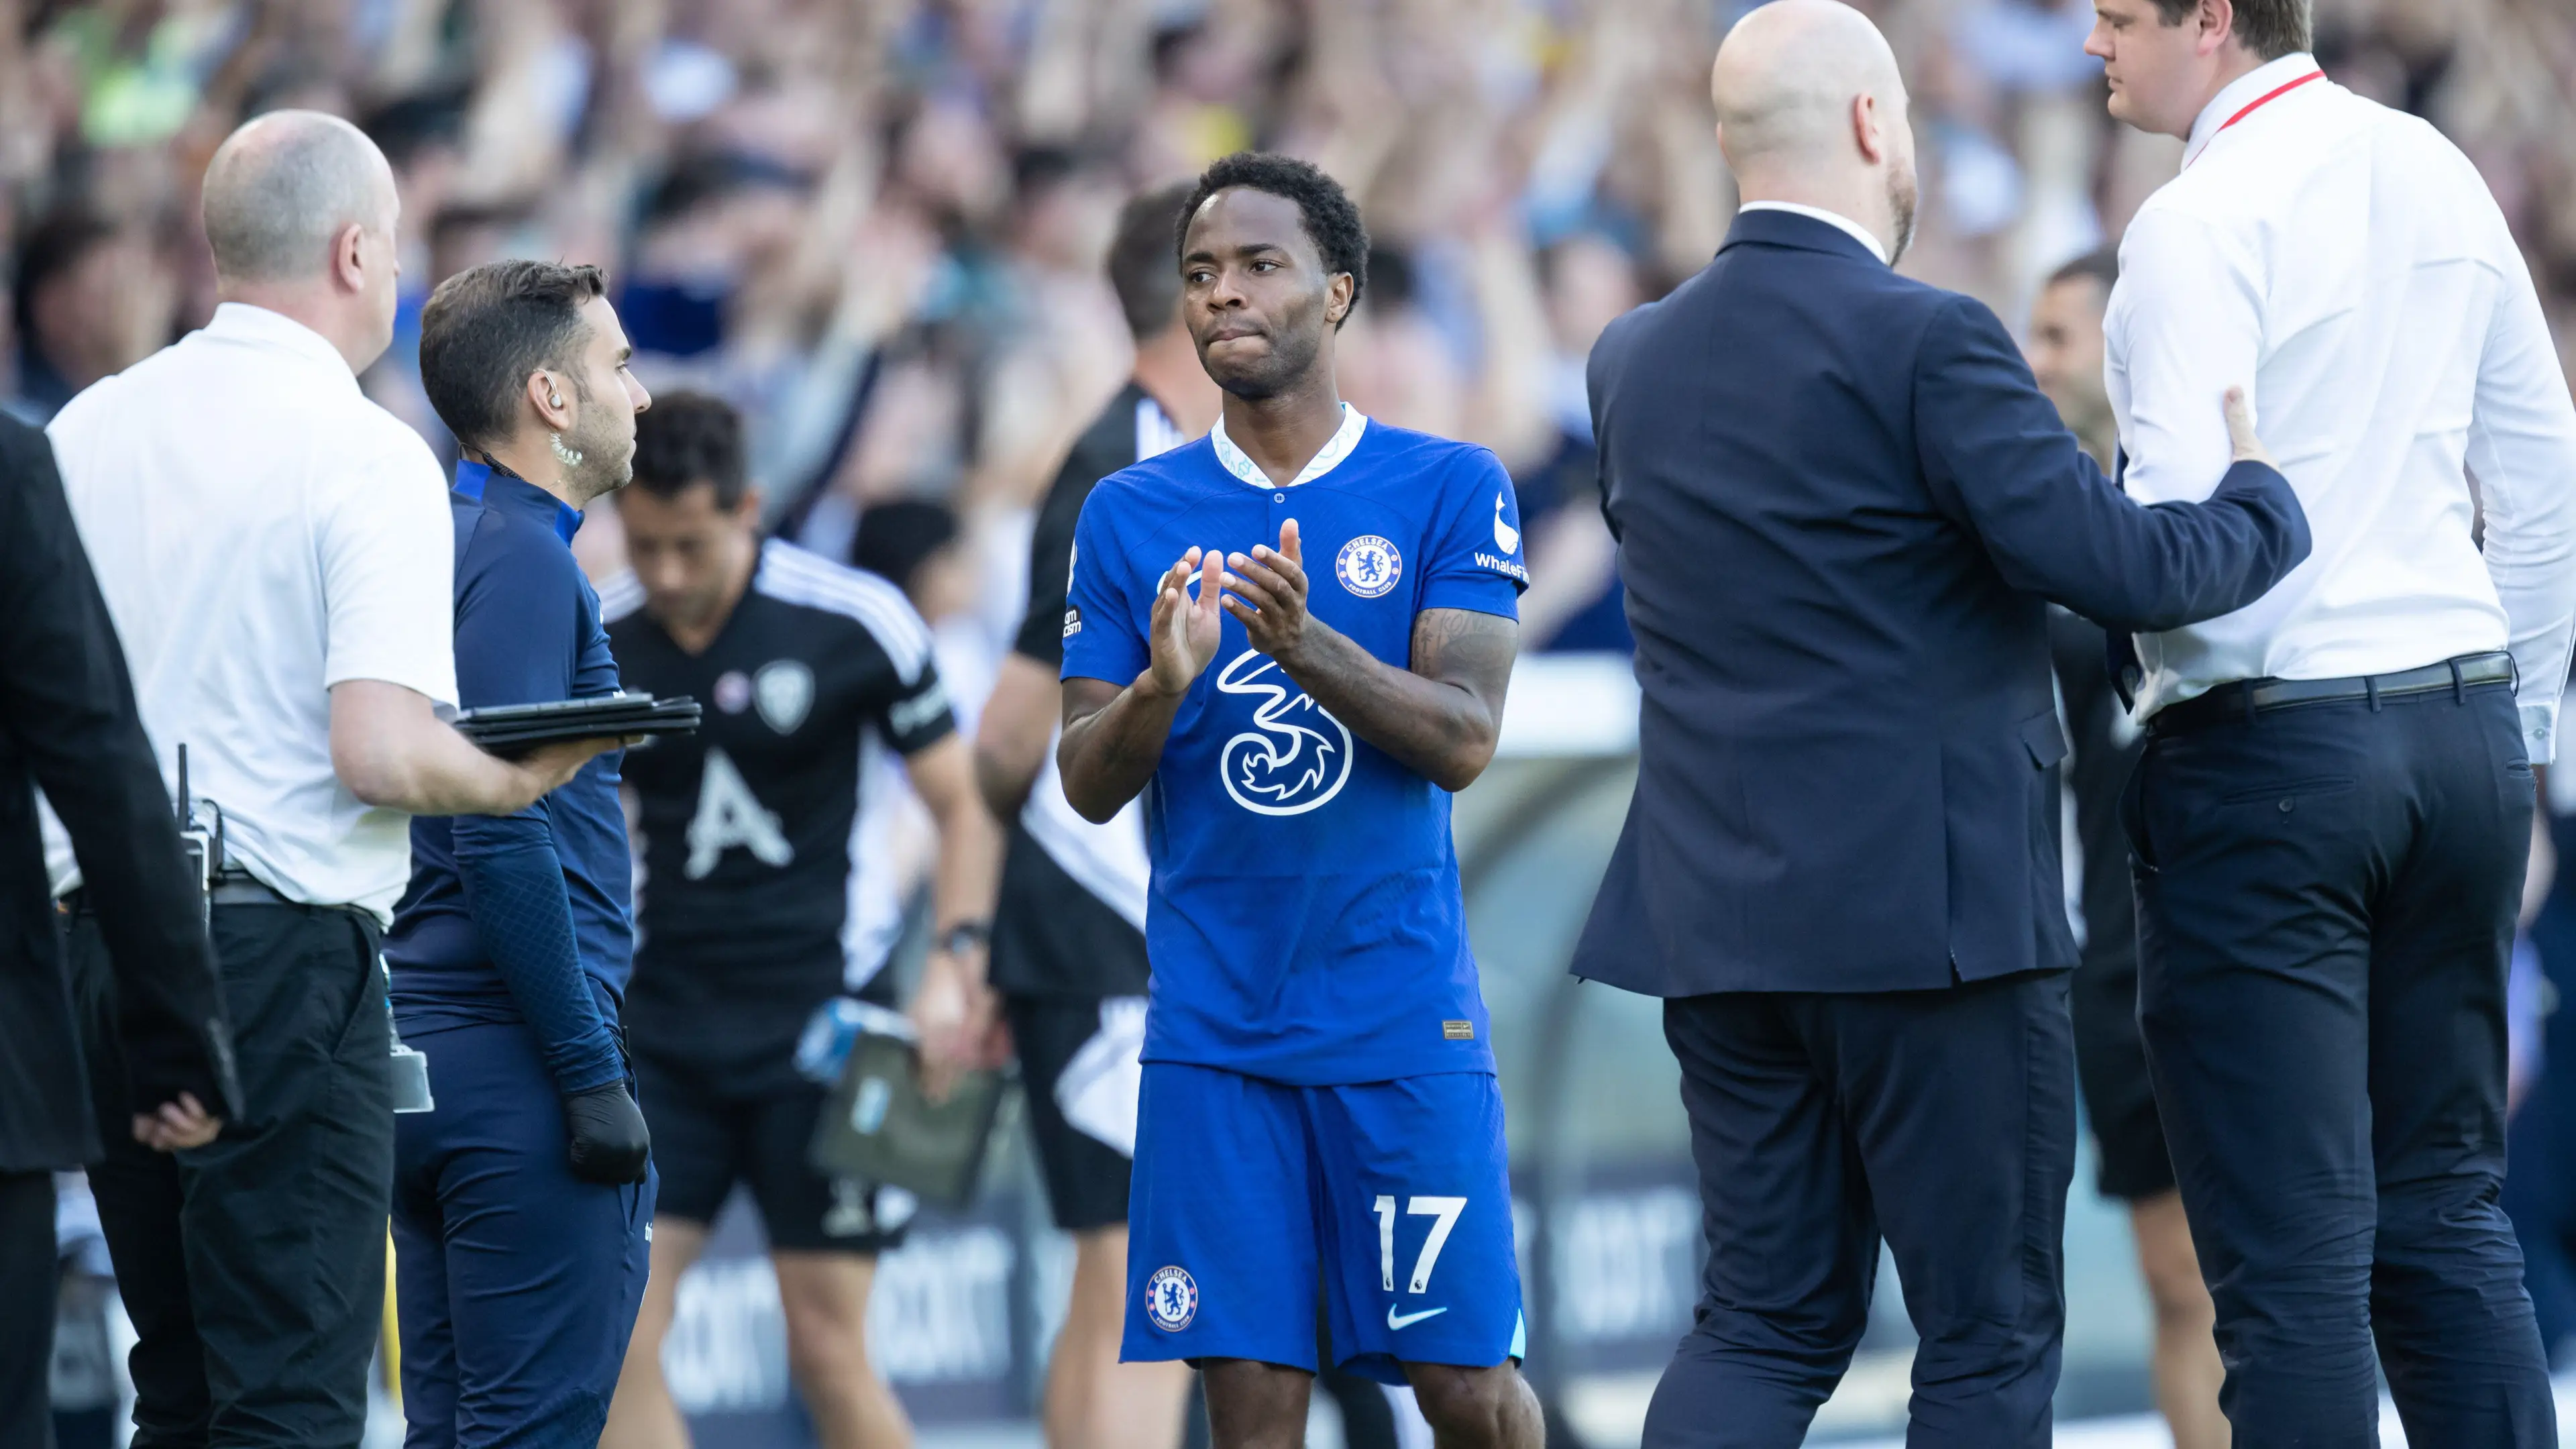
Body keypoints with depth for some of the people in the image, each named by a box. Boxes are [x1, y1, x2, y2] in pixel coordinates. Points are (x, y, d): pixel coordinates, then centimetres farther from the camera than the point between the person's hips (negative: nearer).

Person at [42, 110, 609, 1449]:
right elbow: (379, 750, -20)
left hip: (98, 938, 7)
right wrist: (518, 781, -1)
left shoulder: (85, 431, 8)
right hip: (275, 954, -7)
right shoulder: (365, 457, -11)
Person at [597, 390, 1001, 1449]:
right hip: (660, 1023, 3)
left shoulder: (854, 624, -8)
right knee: (610, 1330, -9)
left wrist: (957, 959, -12)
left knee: (827, 1350, -3)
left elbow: (961, 801, 1)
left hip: (823, 1015, -3)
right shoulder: (597, 641, 1)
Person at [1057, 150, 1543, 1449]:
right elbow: (1086, 784, 4)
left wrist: (1306, 646, -27)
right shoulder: (1130, 516, 7)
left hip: (1403, 1016, -2)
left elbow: (1464, 739, -10)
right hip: (1214, 1031, 2)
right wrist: (1162, 686, -18)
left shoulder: (1448, 492, 0)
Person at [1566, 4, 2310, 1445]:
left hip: (1724, 912, 6)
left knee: (1767, 1321, 11)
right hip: (1932, 916, -6)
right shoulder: (1927, 343, -14)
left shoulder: (1636, 358, 8)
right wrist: (2269, 501, 3)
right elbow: (2119, 565, -17)